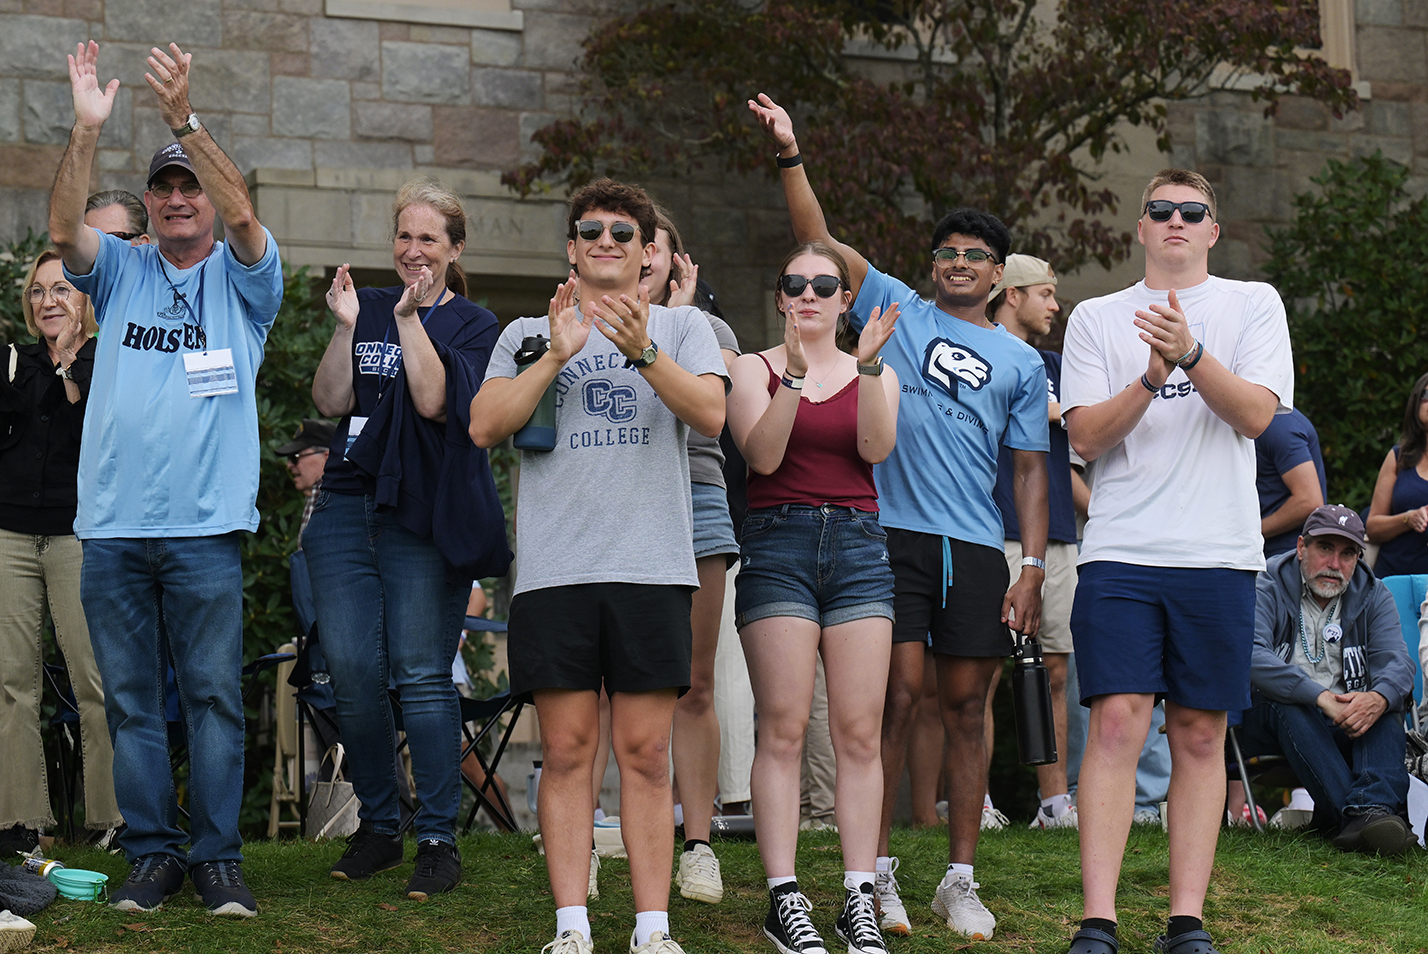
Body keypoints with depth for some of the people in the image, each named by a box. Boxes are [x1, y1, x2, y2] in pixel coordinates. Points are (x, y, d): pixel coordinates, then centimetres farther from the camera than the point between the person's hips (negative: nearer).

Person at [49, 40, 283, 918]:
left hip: (204, 525, -2)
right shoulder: (120, 270, 14)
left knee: (214, 696, -1)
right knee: (131, 701, 6)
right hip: (111, 524, 3)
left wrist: (183, 116, -23)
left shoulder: (242, 276, 7)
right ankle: (154, 853, 14)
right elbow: (64, 229, -5)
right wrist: (88, 128, -17)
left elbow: (242, 214, -13)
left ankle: (219, 856, 5)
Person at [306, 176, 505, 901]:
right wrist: (346, 326, -5)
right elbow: (330, 401, 5)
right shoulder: (366, 307, 15)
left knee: (421, 673, -8)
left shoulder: (472, 324, 5)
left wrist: (410, 319, -13)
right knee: (351, 670, -1)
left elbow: (436, 400, -11)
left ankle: (438, 839, -2)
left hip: (424, 515, -4)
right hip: (347, 508, 4)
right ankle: (377, 826, 13)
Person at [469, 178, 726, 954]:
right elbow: (485, 427, 2)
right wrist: (557, 354, -8)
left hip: (652, 566, -1)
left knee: (645, 753, 0)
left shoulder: (682, 327, 14)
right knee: (567, 751, 0)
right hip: (554, 568, 1)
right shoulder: (529, 334, 16)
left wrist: (642, 352, -18)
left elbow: (710, 414, -4)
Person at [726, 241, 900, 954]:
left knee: (859, 731, -3)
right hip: (779, 546, -2)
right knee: (783, 729, -8)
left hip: (857, 548, 2)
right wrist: (795, 373, -17)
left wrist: (867, 364, -14)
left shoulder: (876, 373, 15)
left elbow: (876, 448, -4)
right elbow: (763, 454, -7)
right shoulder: (754, 368, 10)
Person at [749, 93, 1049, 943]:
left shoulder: (1020, 361, 13)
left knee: (967, 705, 4)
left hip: (976, 549, 2)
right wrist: (790, 156, -11)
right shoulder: (897, 309, 10)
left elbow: (1031, 468, 11)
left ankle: (962, 880, 12)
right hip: (892, 532, -2)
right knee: (898, 693, -6)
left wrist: (1033, 568, 1)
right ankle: (878, 875, 2)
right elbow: (819, 240, 2)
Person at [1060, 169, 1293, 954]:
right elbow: (1085, 436, 2)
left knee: (1200, 734, 3)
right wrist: (1151, 379, -13)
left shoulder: (1253, 304, 10)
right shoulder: (1097, 318, 12)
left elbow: (1256, 413, -3)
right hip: (1120, 551, 0)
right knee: (1116, 722, -10)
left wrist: (1191, 353, -18)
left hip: (1218, 554, 1)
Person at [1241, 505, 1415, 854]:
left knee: (1384, 702, -26)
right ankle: (1353, 813, -47)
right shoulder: (1267, 589, -6)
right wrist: (1320, 697, -38)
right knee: (1287, 703, -34)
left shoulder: (1374, 595, 5)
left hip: (1347, 723, 3)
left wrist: (1379, 697, -36)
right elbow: (1252, 657, -24)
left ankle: (1376, 806, -49)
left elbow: (1397, 660, -10)